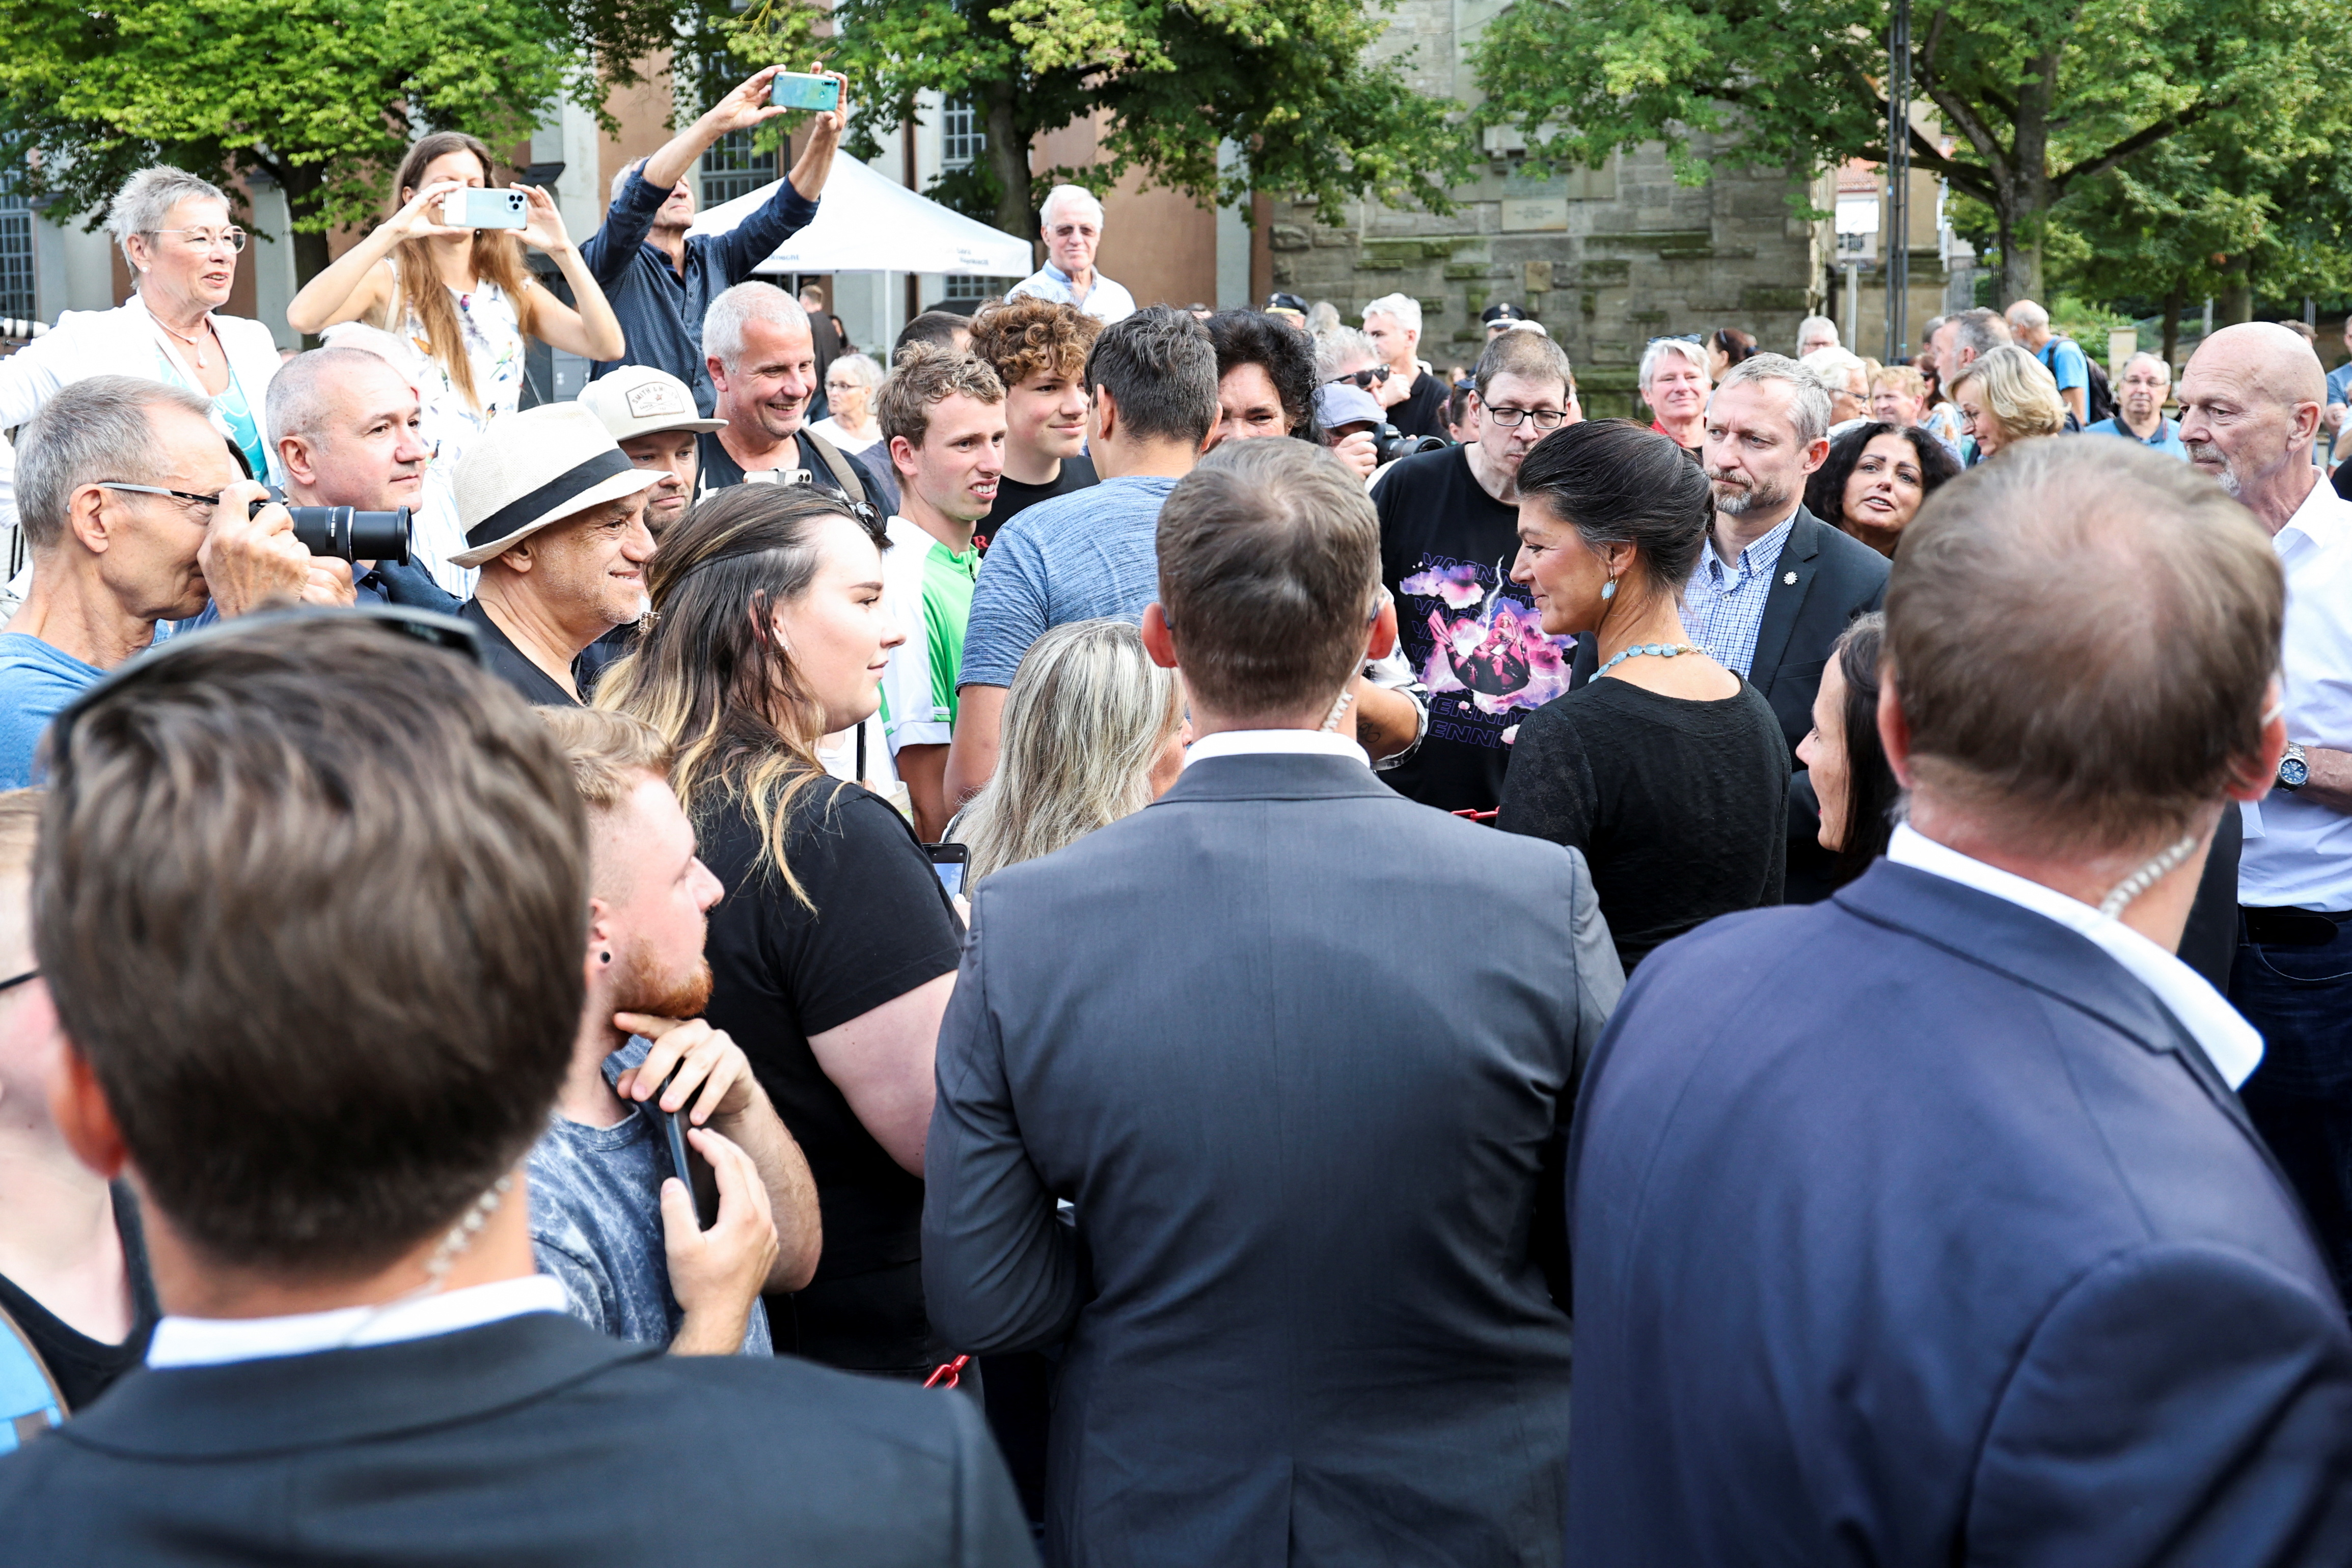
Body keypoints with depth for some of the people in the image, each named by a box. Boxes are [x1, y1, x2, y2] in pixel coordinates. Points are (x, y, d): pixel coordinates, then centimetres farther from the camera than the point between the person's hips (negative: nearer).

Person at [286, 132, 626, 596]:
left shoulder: (514, 291, 15)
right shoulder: (390, 281, 4)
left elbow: (608, 345, 0)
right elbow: (304, 316, -17)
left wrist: (562, 249, -9)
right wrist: (392, 231, -19)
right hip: (418, 500, -3)